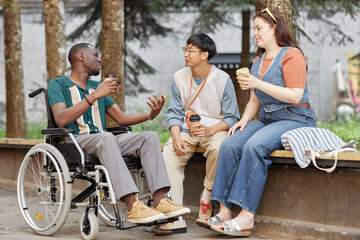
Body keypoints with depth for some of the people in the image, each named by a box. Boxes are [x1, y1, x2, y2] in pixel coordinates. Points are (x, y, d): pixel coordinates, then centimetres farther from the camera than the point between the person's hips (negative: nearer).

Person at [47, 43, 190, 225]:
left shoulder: (96, 87, 28)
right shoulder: (58, 84, 7)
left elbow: (121, 118, 23)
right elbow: (61, 120, -12)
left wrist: (151, 114, 6)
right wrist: (94, 96, -18)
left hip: (103, 140, 6)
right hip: (74, 141, -6)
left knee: (150, 137, -16)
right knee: (106, 138, -38)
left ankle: (160, 200, -31)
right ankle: (133, 207, -46)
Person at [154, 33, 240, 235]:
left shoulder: (222, 79, -5)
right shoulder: (180, 77, 6)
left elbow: (232, 118, -3)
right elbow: (174, 113, 7)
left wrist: (211, 129, -22)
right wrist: (176, 137, -12)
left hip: (214, 129, -3)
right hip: (186, 130, 3)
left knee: (218, 149, -38)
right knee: (169, 154, -27)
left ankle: (207, 199, -13)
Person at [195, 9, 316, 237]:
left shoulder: (291, 55, -4)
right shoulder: (258, 61, 21)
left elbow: (295, 96, -15)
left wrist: (259, 84, -19)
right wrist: (244, 120, 2)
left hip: (295, 120, -7)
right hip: (266, 120, 7)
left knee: (254, 146, -34)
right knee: (229, 145, -20)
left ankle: (247, 216, -34)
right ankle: (224, 211, -26)